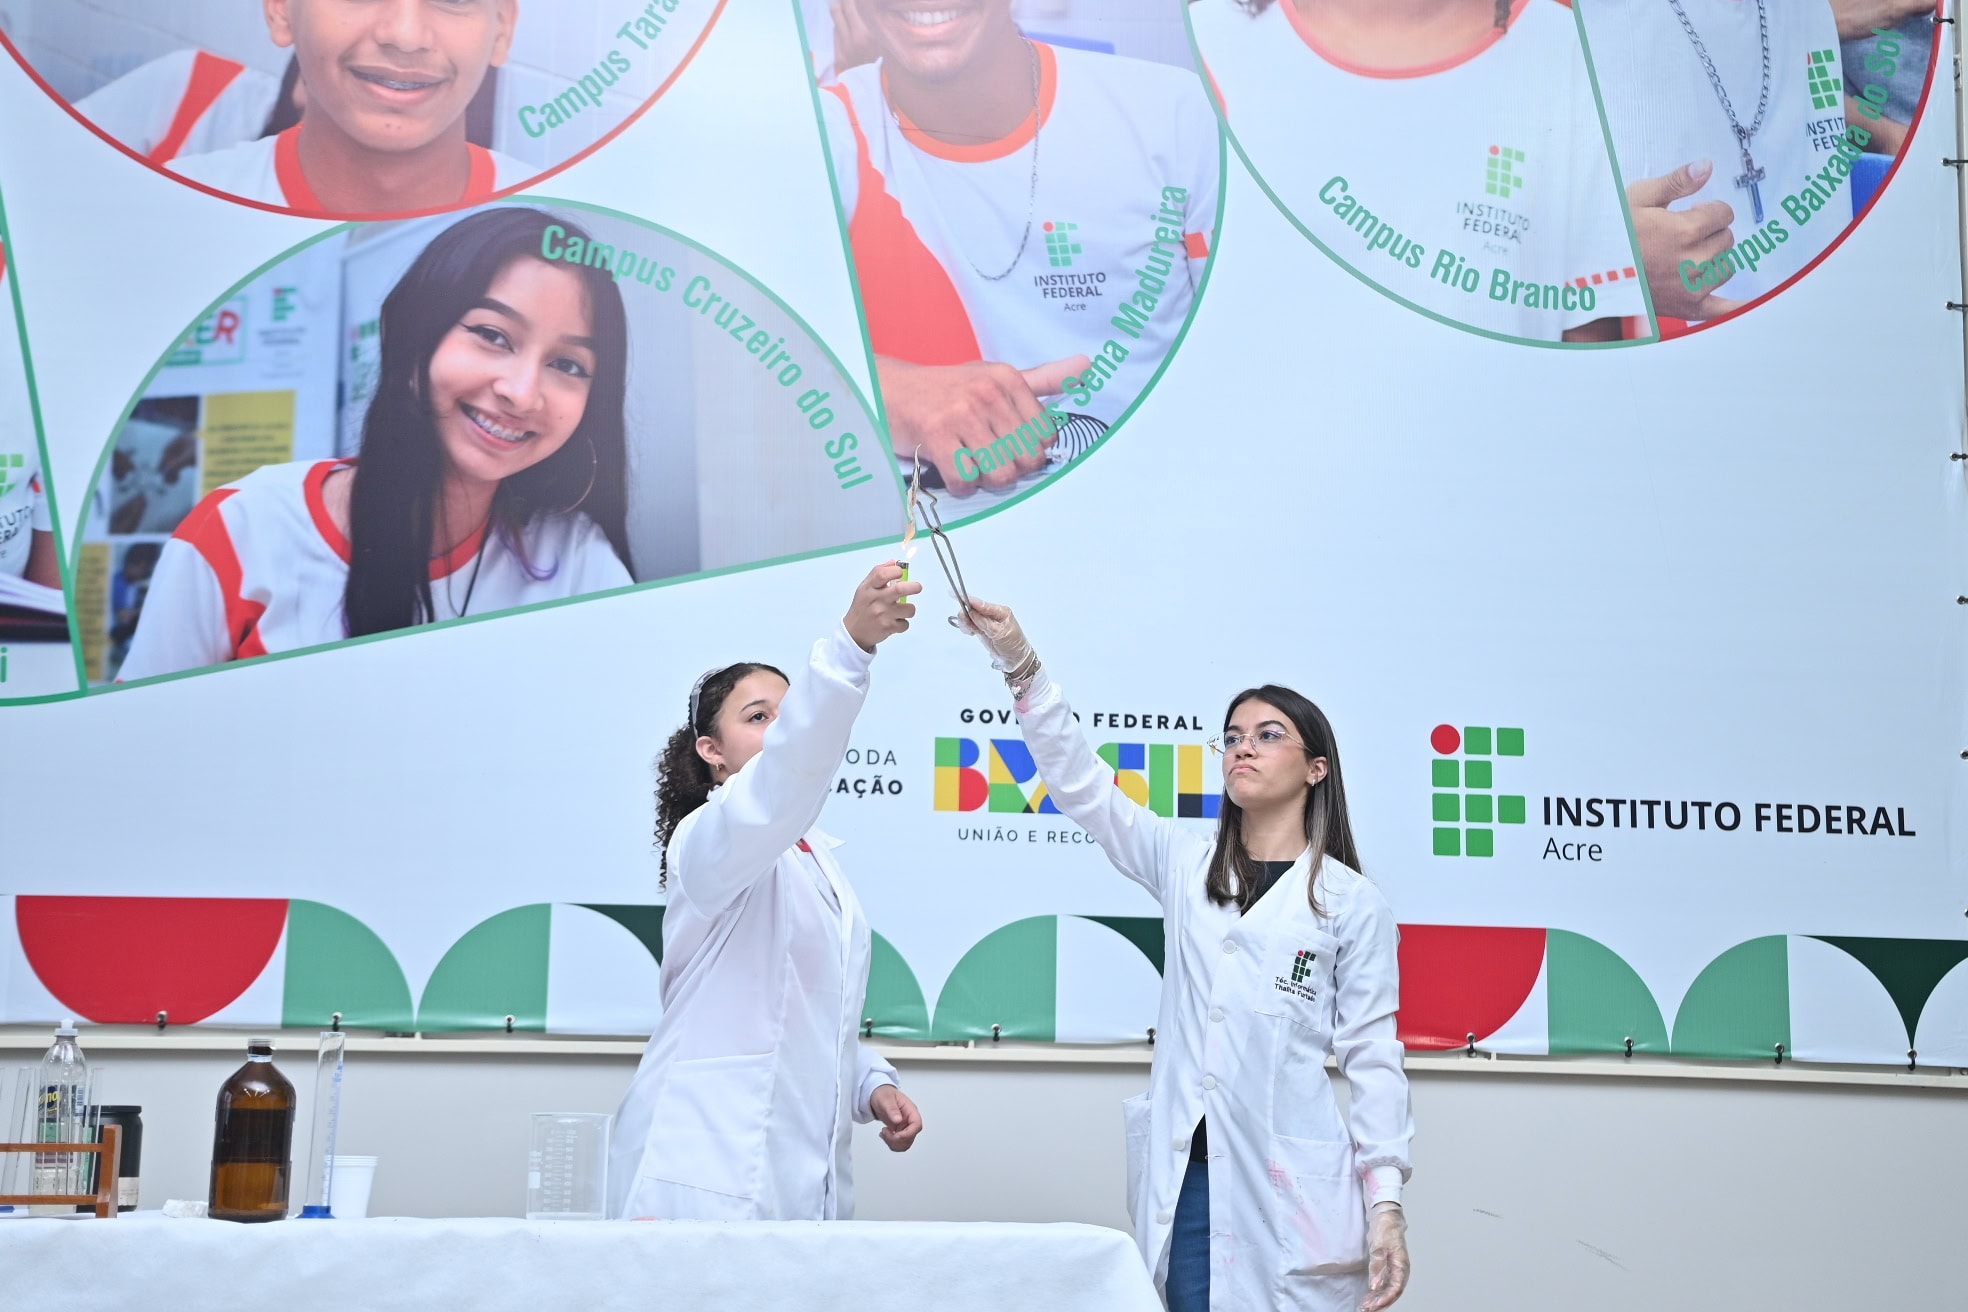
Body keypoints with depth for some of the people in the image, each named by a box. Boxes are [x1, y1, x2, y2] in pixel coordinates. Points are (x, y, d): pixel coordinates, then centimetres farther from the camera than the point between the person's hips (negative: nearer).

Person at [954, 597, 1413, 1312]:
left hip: (1290, 1189, -3)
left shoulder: (1354, 903, 2)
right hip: (1182, 1177, 3)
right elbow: (1081, 784, 4)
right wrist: (1020, 664, -8)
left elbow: (1373, 1057, 0)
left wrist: (1386, 1205, -7)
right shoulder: (1184, 864, 12)